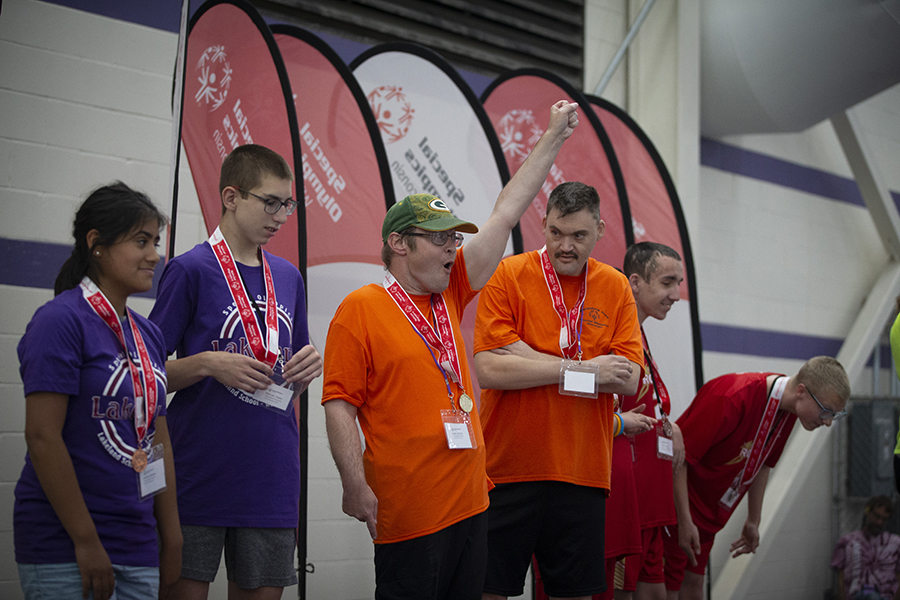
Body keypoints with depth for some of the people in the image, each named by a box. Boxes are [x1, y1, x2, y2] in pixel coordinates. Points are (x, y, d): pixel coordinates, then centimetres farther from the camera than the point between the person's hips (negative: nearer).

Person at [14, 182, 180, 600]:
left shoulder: (148, 335, 12)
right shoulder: (61, 320, -10)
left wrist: (172, 540, 11)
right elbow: (42, 438, -16)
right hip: (65, 553, -7)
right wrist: (86, 542, -16)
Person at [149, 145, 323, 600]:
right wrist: (209, 364, -18)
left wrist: (307, 366, -1)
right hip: (199, 473, -5)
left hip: (271, 477, 5)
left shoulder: (288, 277, 13)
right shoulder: (190, 269, -4)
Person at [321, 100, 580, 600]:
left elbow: (504, 216, 15)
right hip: (408, 515, -7)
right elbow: (339, 405, -10)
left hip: (470, 502, 7)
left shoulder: (450, 295, 12)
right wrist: (355, 486, -18)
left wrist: (554, 136, 18)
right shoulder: (360, 309, -6)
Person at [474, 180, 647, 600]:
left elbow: (628, 379, -5)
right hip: (507, 467, -2)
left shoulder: (616, 288, 6)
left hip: (582, 471, 3)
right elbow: (487, 370, -14)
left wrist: (529, 357, -12)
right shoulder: (508, 276, -3)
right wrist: (583, 368, -13)